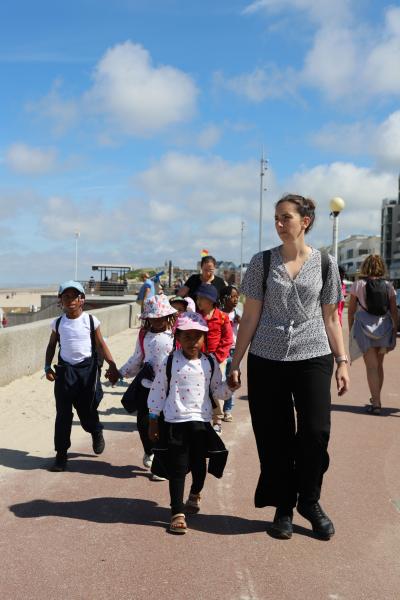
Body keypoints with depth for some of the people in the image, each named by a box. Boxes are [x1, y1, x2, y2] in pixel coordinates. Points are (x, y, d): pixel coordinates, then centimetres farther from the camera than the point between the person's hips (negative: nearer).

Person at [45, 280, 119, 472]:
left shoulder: (91, 321, -3)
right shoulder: (58, 323, 2)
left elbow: (101, 344, 0)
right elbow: (51, 345, 14)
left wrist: (111, 364, -10)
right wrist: (48, 367, 3)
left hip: (87, 368, -1)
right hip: (65, 370, 2)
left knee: (87, 409, 7)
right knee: (63, 413, 1)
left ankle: (96, 432, 41)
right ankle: (61, 454, 12)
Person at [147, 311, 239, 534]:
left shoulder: (210, 363, 2)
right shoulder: (170, 363, -4)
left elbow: (217, 391, 10)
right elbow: (158, 392, 1)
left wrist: (230, 386, -10)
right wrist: (153, 420, 2)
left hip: (201, 421, 3)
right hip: (175, 422, -2)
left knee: (199, 463, 16)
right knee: (177, 468, -1)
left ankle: (195, 494, 46)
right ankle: (178, 513, 4)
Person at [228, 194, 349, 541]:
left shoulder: (325, 264, 4)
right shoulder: (263, 262, 3)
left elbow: (331, 319, 9)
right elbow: (250, 317, 4)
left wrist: (342, 361, 3)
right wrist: (235, 363, 2)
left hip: (313, 357, 0)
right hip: (267, 359, 0)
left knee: (316, 432, -6)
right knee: (275, 437, 3)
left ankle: (309, 501, 18)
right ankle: (283, 507, 21)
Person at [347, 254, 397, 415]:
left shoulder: (358, 285, -2)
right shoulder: (388, 286, 4)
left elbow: (351, 310, 1)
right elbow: (394, 312, 3)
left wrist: (351, 330, 11)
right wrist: (395, 332, 9)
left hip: (364, 327, -3)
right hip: (384, 328, 3)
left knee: (372, 366, -3)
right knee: (379, 365, 18)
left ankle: (376, 403, -10)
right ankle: (376, 398, 30)